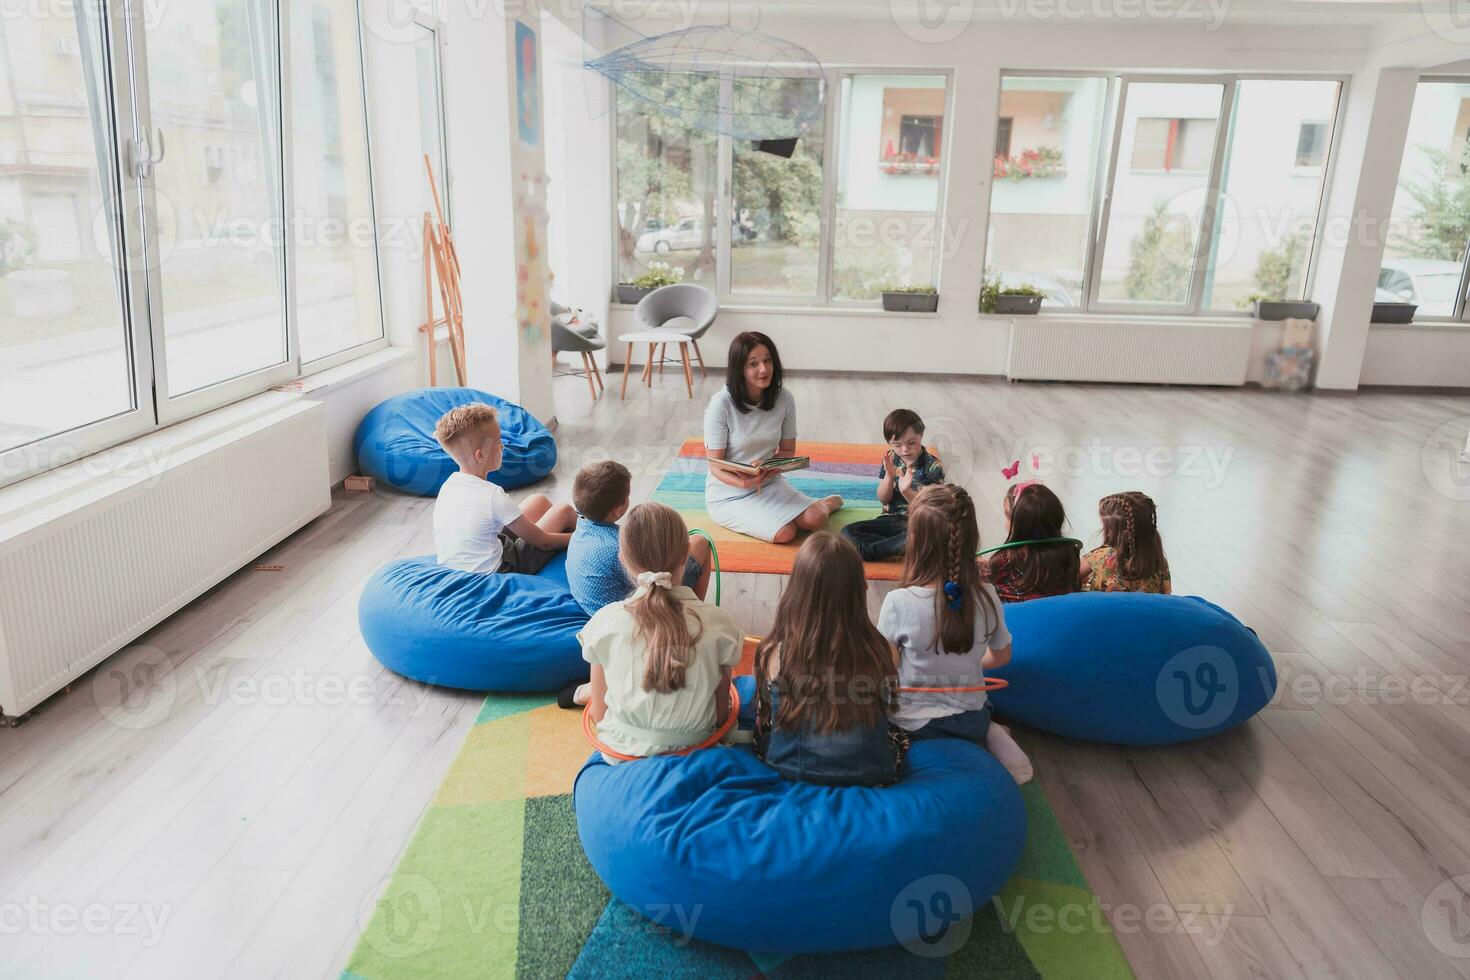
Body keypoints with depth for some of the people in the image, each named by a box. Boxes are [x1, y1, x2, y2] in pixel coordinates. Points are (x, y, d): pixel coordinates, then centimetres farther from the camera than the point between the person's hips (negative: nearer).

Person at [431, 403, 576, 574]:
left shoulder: (449, 483, -2)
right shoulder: (493, 495, -25)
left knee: (539, 500, 17)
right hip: (493, 571, -8)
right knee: (564, 512, 4)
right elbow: (542, 541, -15)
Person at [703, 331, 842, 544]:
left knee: (813, 520, -21)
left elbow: (788, 451, 4)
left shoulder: (784, 399, -7)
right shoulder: (721, 404, -19)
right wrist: (743, 482, -35)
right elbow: (716, 466, -14)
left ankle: (826, 504, 16)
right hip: (728, 492, -3)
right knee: (784, 533, -25)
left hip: (769, 484, 3)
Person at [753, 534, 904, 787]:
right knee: (899, 734, 34)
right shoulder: (879, 652, -20)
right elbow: (886, 706, 1)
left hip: (793, 772, 0)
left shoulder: (774, 655, -21)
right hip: (870, 777, 0)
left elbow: (763, 722, -4)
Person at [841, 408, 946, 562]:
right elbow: (883, 499, 4)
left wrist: (906, 491, -28)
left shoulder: (933, 466, -7)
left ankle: (865, 550, -30)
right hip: (890, 519, 5)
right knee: (847, 532, -16)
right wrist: (889, 476, -15)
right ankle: (896, 547, -27)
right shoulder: (890, 460, 4)